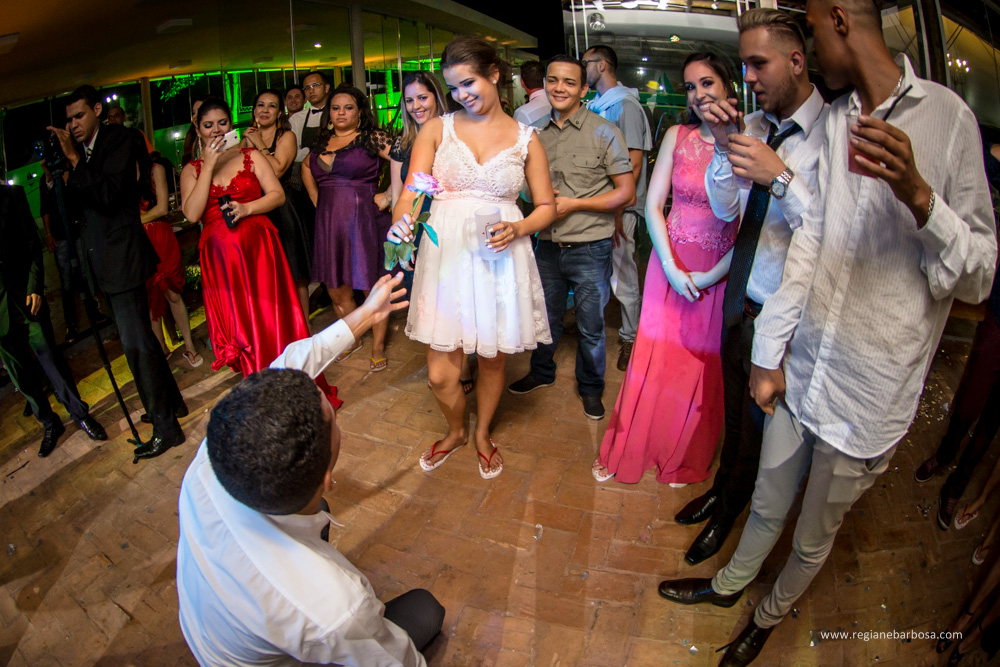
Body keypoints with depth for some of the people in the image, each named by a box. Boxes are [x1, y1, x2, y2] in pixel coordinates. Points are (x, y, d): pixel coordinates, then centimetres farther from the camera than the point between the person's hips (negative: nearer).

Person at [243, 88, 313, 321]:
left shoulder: (286, 136, 1)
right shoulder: (247, 139, 14)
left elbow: (277, 169, -14)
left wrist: (260, 145, -5)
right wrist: (247, 146, -3)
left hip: (281, 212, -4)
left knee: (294, 275, -2)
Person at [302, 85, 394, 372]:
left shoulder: (372, 138, -4)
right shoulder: (322, 143, 13)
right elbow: (306, 167, 30)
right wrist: (317, 201, 19)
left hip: (364, 219, -6)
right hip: (329, 224, 6)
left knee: (373, 288, 2)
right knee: (336, 290, 13)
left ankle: (378, 346, 18)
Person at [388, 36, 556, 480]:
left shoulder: (525, 138, 7)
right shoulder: (437, 129, 6)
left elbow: (547, 206, 10)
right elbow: (411, 192, -4)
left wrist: (517, 229, -11)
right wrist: (401, 222, -26)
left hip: (500, 259, 0)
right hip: (445, 256, 0)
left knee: (493, 359, 12)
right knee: (439, 372, 1)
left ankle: (482, 434, 41)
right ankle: (455, 432, 34)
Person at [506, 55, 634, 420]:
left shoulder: (603, 132, -6)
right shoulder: (538, 132, 7)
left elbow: (626, 191, -8)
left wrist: (574, 204, -15)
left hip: (590, 248, -4)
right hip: (548, 244, 4)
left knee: (591, 325, 9)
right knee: (546, 316, 19)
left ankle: (590, 387, 30)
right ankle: (542, 372, 42)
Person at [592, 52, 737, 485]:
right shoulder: (677, 136, 0)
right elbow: (653, 205, 0)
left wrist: (713, 276, -14)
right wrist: (671, 267, -9)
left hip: (720, 274, -1)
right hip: (671, 264, 1)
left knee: (703, 366, 10)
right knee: (652, 359, 7)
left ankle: (686, 459, 34)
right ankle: (627, 449, 28)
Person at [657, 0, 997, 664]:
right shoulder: (833, 119, 5)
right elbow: (808, 239, 5)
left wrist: (918, 195, -28)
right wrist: (770, 354, 3)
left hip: (869, 396, -3)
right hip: (802, 367, 4)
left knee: (814, 539, 19)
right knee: (767, 505, 23)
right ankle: (730, 583, 49)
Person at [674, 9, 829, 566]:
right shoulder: (755, 126, 1)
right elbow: (725, 209, 3)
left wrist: (781, 177, -31)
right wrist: (724, 147, -10)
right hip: (742, 297, 6)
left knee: (759, 421, 16)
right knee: (734, 410, 24)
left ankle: (731, 507, 42)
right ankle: (722, 488, 50)